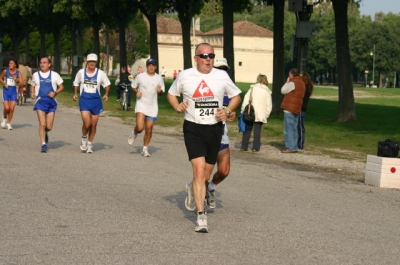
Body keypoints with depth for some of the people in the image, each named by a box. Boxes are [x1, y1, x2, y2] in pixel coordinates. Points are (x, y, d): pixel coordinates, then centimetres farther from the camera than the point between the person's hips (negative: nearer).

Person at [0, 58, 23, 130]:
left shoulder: (18, 73, -3)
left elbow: (21, 83, -5)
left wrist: (16, 80, -23)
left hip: (14, 92, 0)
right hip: (6, 90, 0)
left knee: (12, 108, -3)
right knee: (6, 108, -10)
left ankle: (8, 123, 12)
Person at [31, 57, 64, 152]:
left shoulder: (54, 75, 4)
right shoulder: (35, 75, 8)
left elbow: (61, 87, 9)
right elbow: (33, 86, 20)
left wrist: (55, 93, -10)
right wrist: (32, 93, -1)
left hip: (51, 102, 0)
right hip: (40, 101, 0)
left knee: (49, 127, 1)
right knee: (42, 124, -13)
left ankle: (45, 133, 36)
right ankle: (43, 144, -5)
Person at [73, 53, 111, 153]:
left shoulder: (100, 73, -2)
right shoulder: (81, 72, 1)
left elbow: (107, 84, 9)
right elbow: (76, 83, 16)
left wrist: (106, 94, -6)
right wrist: (75, 93, 5)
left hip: (96, 101, 1)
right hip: (84, 100, -1)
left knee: (93, 125, 6)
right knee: (87, 123, -16)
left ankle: (89, 144, 24)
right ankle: (84, 138, 13)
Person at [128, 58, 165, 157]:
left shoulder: (159, 78, 4)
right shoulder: (140, 76, -1)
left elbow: (162, 91, 13)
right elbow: (133, 86, 13)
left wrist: (160, 90, -10)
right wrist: (136, 92, -8)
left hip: (153, 107, 2)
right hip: (141, 105, -2)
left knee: (149, 129, 3)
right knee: (140, 127, -19)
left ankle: (145, 149, 18)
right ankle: (134, 133, 17)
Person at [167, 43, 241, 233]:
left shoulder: (222, 76, 0)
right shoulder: (185, 76, -2)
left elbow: (236, 96, 12)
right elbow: (171, 93, 14)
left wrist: (228, 111, -5)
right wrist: (177, 106, -6)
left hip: (214, 129, 3)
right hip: (193, 128, -3)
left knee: (206, 176, 11)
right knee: (199, 170, -17)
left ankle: (192, 188, 46)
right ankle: (201, 216, -11)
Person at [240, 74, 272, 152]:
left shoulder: (252, 88, 1)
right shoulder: (267, 92, 2)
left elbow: (245, 101, -3)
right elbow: (269, 105, 1)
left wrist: (243, 111, 2)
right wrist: (266, 115, 9)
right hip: (261, 115, 0)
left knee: (247, 130, 8)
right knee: (257, 131, 4)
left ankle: (244, 146, 9)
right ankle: (255, 147, 1)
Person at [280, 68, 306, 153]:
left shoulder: (293, 83, -14)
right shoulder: (301, 83, 15)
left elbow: (283, 91, -5)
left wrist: (287, 82, 5)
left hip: (289, 108, -9)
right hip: (297, 109, 9)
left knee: (288, 129, -6)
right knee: (294, 129, 12)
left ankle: (290, 147, -8)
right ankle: (294, 147, 14)